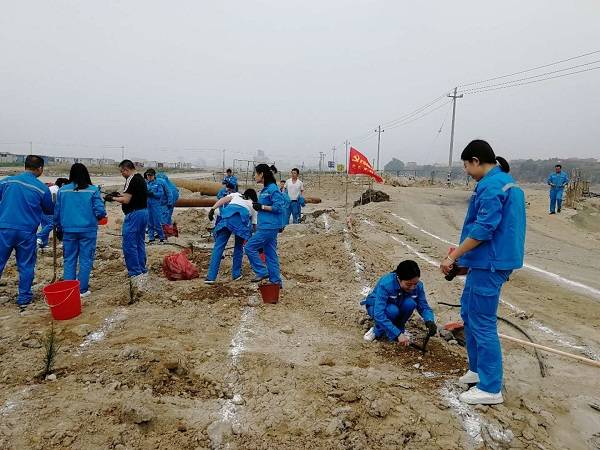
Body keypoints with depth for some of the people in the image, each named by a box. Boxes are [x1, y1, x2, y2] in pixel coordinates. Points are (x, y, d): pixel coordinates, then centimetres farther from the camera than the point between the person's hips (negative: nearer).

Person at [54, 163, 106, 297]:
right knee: (85, 260, 6)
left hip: (69, 230, 2)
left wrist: (59, 228, 20)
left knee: (69, 260, 12)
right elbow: (100, 211, -10)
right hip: (88, 230, -2)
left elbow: (57, 212, 7)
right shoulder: (93, 190, -8)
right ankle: (82, 289, 9)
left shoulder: (62, 190, 0)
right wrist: (101, 215, 13)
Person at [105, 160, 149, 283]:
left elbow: (126, 200, -18)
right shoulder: (141, 179, 15)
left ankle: (135, 274, -7)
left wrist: (112, 198, -4)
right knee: (140, 243, 14)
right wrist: (119, 194, 18)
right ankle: (142, 271, 20)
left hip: (134, 214, -10)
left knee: (129, 245, -6)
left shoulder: (131, 180, -14)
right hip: (143, 212, 10)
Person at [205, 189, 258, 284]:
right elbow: (254, 225, 30)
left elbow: (224, 200, 13)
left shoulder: (236, 195, 35)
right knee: (239, 247, 20)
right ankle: (236, 274, 21)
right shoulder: (253, 206, 33)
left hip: (228, 215, 0)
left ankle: (211, 277, -7)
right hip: (243, 218, 0)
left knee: (218, 246, -2)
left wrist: (212, 209, 1)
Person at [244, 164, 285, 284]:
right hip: (267, 226, 10)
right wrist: (257, 205, 9)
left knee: (250, 247, -4)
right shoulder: (265, 189, 14)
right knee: (270, 253, 11)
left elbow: (278, 207, -20)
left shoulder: (272, 189, -15)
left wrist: (262, 207, -17)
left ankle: (262, 272, 3)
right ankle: (275, 280, 17)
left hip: (269, 227, -10)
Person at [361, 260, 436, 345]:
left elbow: (424, 307, -14)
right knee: (392, 310, -37)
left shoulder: (418, 285, -22)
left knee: (410, 303, -30)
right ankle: (378, 331, -8)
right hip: (376, 306, -4)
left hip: (397, 305, 4)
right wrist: (398, 334, -46)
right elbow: (379, 315, -42)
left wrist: (430, 322, -36)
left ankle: (399, 327, -3)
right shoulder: (386, 284, -37)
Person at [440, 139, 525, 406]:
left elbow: (483, 229, -22)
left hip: (489, 264, -11)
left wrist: (453, 257, -15)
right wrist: (462, 256, 19)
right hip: (490, 261, 11)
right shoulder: (506, 182, 14)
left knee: (483, 323, -2)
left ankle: (491, 389, 10)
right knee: (469, 312, 20)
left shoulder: (491, 186, -18)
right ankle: (478, 369, 33)